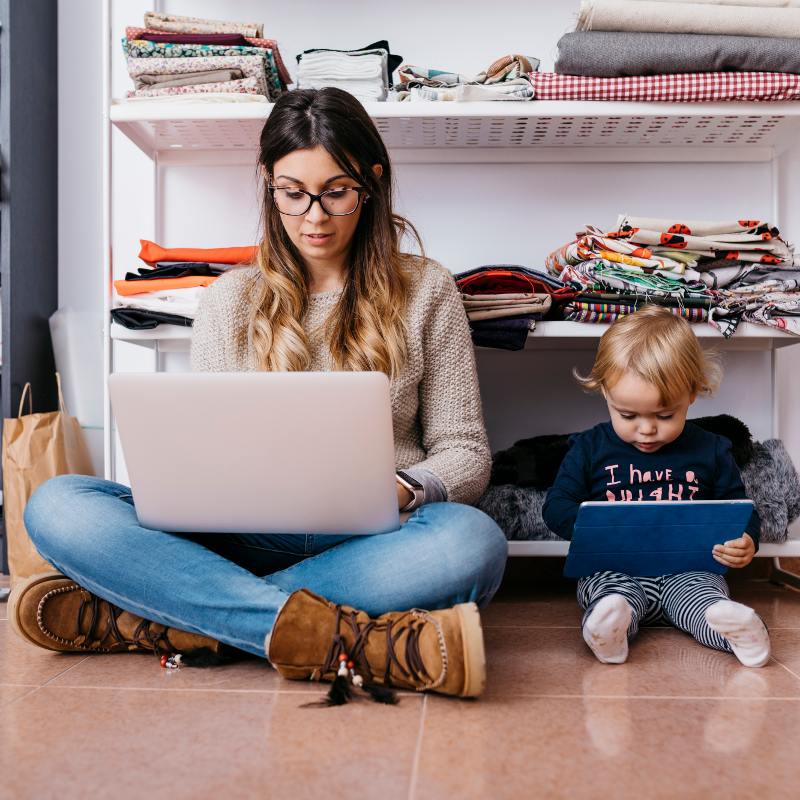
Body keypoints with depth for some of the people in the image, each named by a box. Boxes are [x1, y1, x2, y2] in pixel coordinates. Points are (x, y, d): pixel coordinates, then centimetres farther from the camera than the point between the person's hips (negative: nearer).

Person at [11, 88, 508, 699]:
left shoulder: (425, 291, 7)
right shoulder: (231, 299, 12)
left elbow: (466, 453, 5)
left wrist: (403, 490, -17)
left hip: (369, 544, -1)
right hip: (246, 540, 2)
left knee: (472, 541, -35)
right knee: (57, 506, -21)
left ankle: (142, 619, -29)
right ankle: (357, 637, -34)